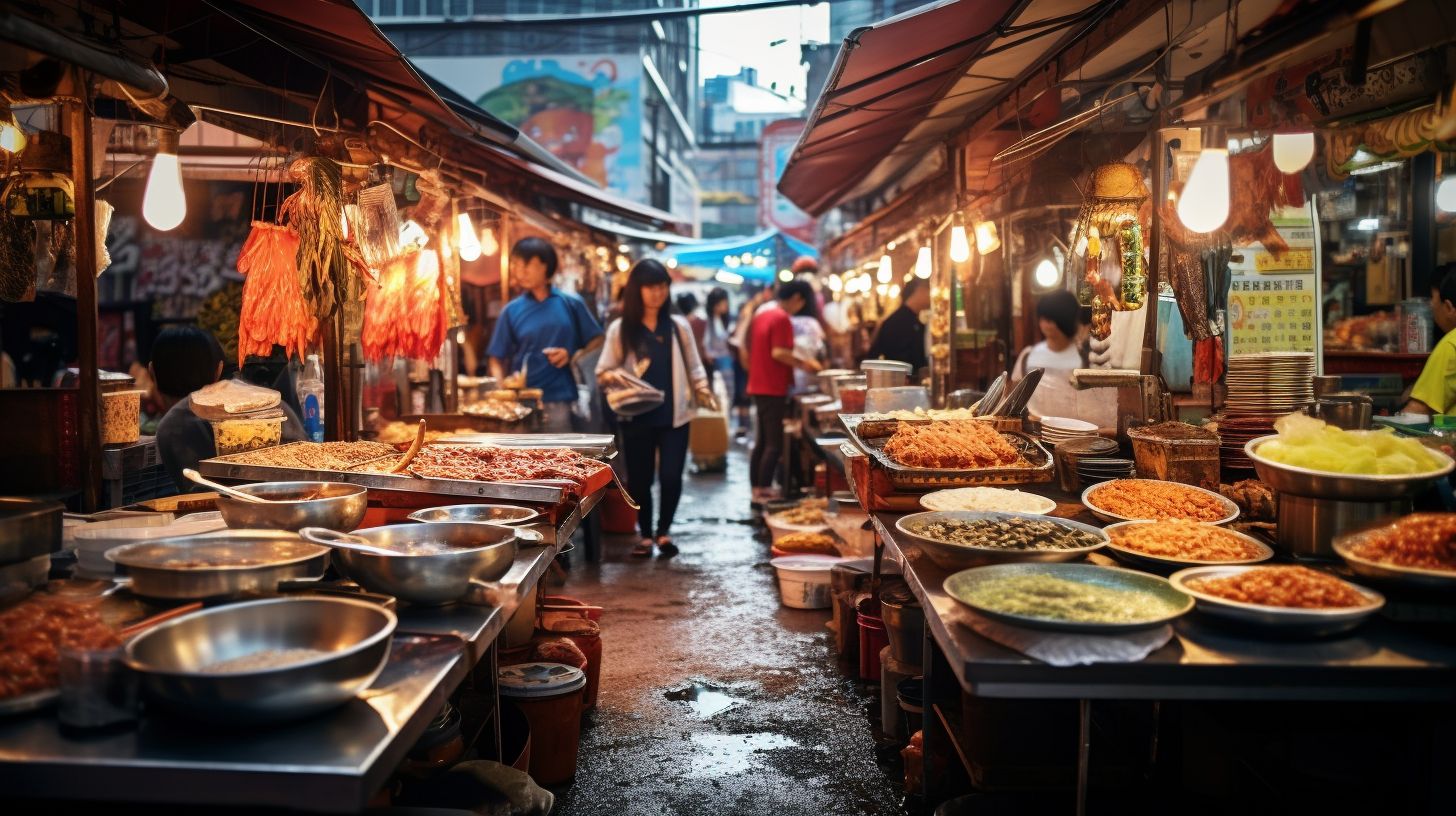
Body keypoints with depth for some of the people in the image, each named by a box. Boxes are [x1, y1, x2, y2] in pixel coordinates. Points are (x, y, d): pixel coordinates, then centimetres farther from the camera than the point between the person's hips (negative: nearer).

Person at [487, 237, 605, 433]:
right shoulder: (512, 310, 4)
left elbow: (597, 341, 8)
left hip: (560, 401, -1)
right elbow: (498, 360, 5)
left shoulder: (572, 304, 3)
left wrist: (573, 356, -10)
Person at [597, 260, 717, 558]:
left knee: (671, 476, -7)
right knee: (639, 478, 5)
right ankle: (645, 535, 24)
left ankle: (664, 531, 16)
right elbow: (602, 372, 1)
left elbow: (694, 367, 12)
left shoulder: (679, 326, 7)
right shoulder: (620, 329, 0)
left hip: (675, 415, 1)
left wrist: (703, 392, -4)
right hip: (637, 417, -1)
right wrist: (614, 377, -21)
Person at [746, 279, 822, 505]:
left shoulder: (762, 315, 14)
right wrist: (803, 364, -12)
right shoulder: (782, 319, -14)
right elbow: (778, 352, -23)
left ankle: (756, 490, 16)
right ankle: (764, 492, -7)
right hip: (774, 389, -9)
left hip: (759, 385, 10)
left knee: (762, 441, 13)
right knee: (775, 443, -6)